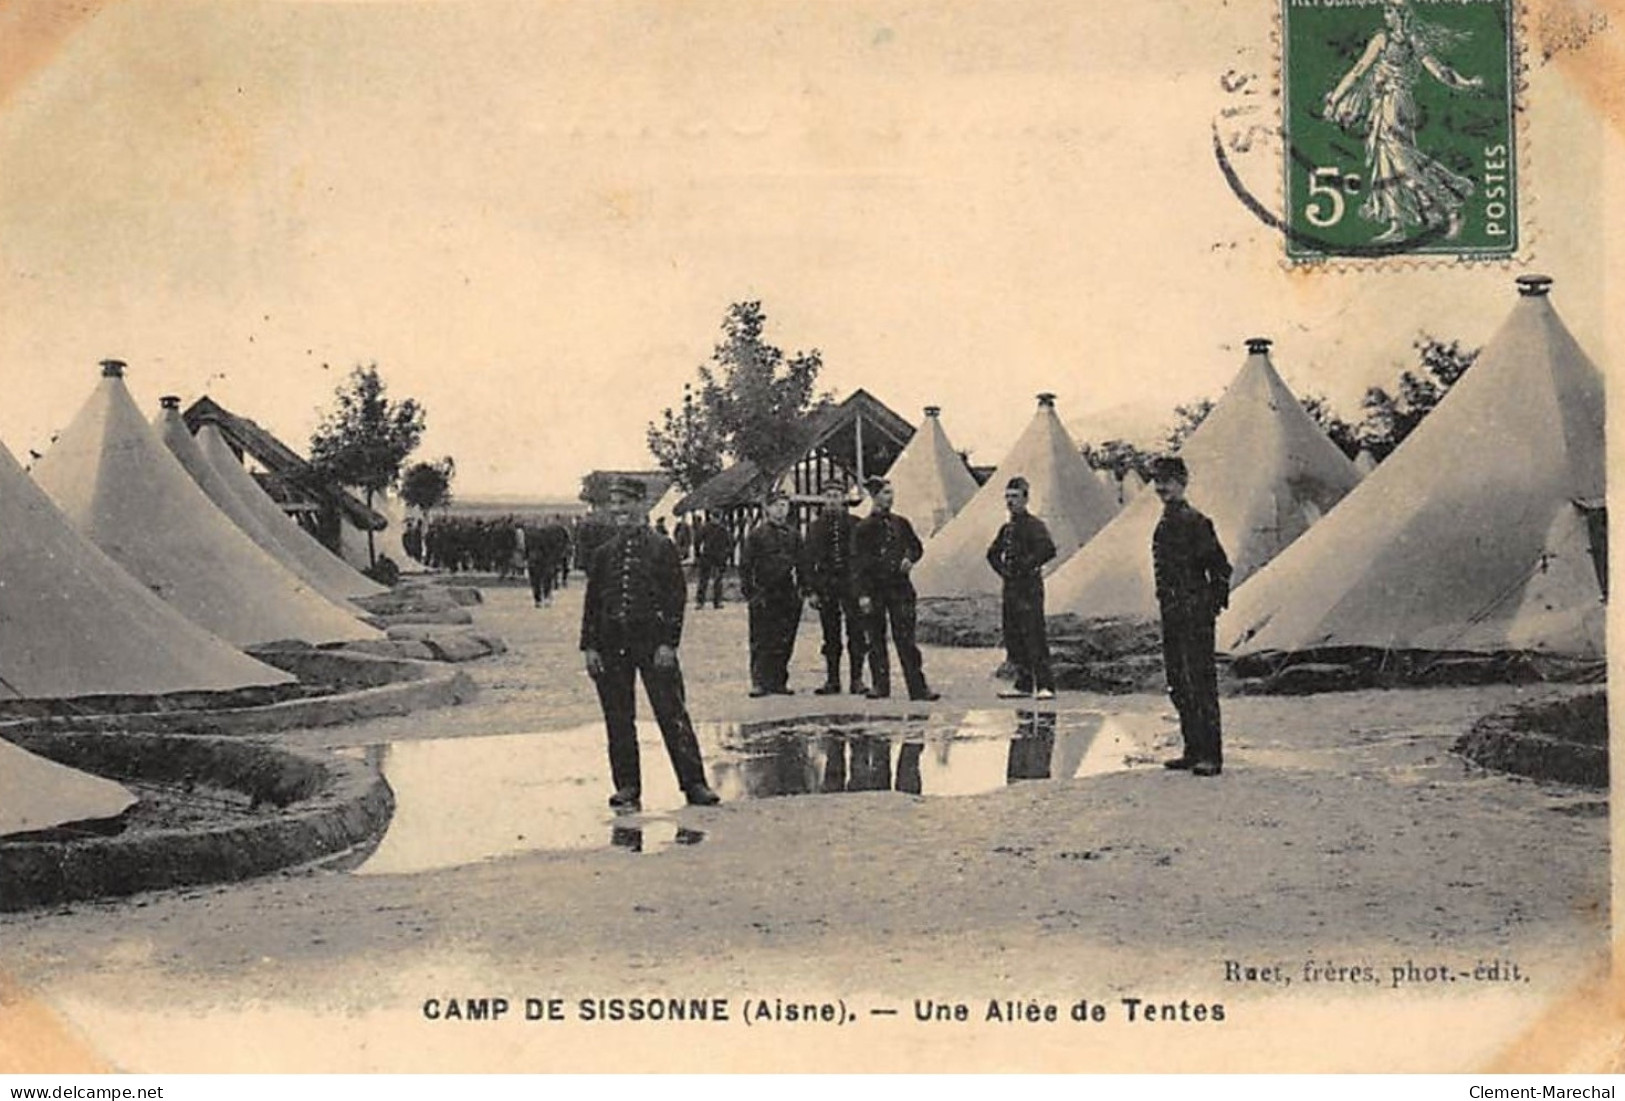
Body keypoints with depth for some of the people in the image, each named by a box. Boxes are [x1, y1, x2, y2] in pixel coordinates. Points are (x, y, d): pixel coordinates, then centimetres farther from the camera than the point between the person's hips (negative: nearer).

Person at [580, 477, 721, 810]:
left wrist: (668, 642, -11)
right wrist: (590, 646, 4)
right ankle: (627, 787, 14)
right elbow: (592, 602, 12)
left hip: (652, 641, -3)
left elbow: (677, 596, -2)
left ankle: (694, 784, -1)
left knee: (672, 714, -4)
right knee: (618, 720, 6)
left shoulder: (662, 548, 1)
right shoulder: (604, 553, 11)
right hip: (611, 643, 4)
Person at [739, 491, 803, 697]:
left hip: (788, 597, 4)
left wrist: (802, 589, 7)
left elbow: (801, 564, 16)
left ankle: (778, 681, 12)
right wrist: (750, 593, -8)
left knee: (784, 642, 5)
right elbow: (745, 565, -1)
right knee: (761, 642, -3)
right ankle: (759, 683, 1)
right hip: (764, 596, -4)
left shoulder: (793, 535, 12)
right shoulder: (757, 534, 0)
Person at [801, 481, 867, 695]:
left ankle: (857, 680, 0)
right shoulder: (815, 526, 7)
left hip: (851, 584, -1)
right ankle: (832, 680, 11)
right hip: (826, 587, 1)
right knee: (830, 636, 5)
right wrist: (811, 590, -1)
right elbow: (807, 559, 7)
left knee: (856, 633, -5)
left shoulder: (855, 525, 4)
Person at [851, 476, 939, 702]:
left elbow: (916, 546, 22)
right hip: (874, 589, -2)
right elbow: (858, 564, -5)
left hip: (900, 587, 2)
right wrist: (862, 594, -12)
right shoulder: (863, 528, -2)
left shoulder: (900, 524, 9)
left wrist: (909, 559, -1)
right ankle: (880, 685, 15)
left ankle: (918, 687, -5)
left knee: (906, 638, -3)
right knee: (876, 639, 5)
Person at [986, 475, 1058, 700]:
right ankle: (1023, 684, 16)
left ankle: (1046, 685, -9)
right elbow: (993, 553, 30)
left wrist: (1028, 566, -18)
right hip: (1010, 587, 8)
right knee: (1013, 637, 9)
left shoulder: (1034, 525, -8)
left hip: (1029, 587, -8)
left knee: (1034, 637, -11)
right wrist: (1001, 569, 13)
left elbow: (1048, 549, -24)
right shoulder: (1007, 528, 15)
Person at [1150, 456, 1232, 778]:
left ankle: (1211, 756, -3)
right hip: (1172, 616, 9)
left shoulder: (1195, 522, -12)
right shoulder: (1164, 525, 14)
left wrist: (1215, 604, -9)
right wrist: (1168, 605, 17)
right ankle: (1193, 751, 20)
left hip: (1196, 617, -9)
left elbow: (1220, 567, -13)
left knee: (1202, 684, -6)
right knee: (1178, 685, 12)